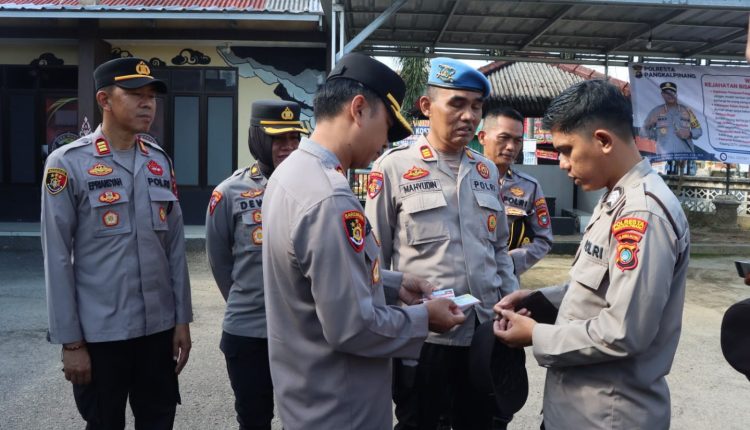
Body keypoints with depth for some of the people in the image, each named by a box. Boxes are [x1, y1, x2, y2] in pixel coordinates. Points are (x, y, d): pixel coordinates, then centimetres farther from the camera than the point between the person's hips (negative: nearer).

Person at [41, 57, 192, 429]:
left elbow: (175, 247, 8)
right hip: (100, 332, -4)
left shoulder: (160, 162, 6)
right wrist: (70, 340, -9)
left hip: (159, 327, 4)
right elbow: (57, 259, -9)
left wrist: (182, 318, 6)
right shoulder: (68, 163, -8)